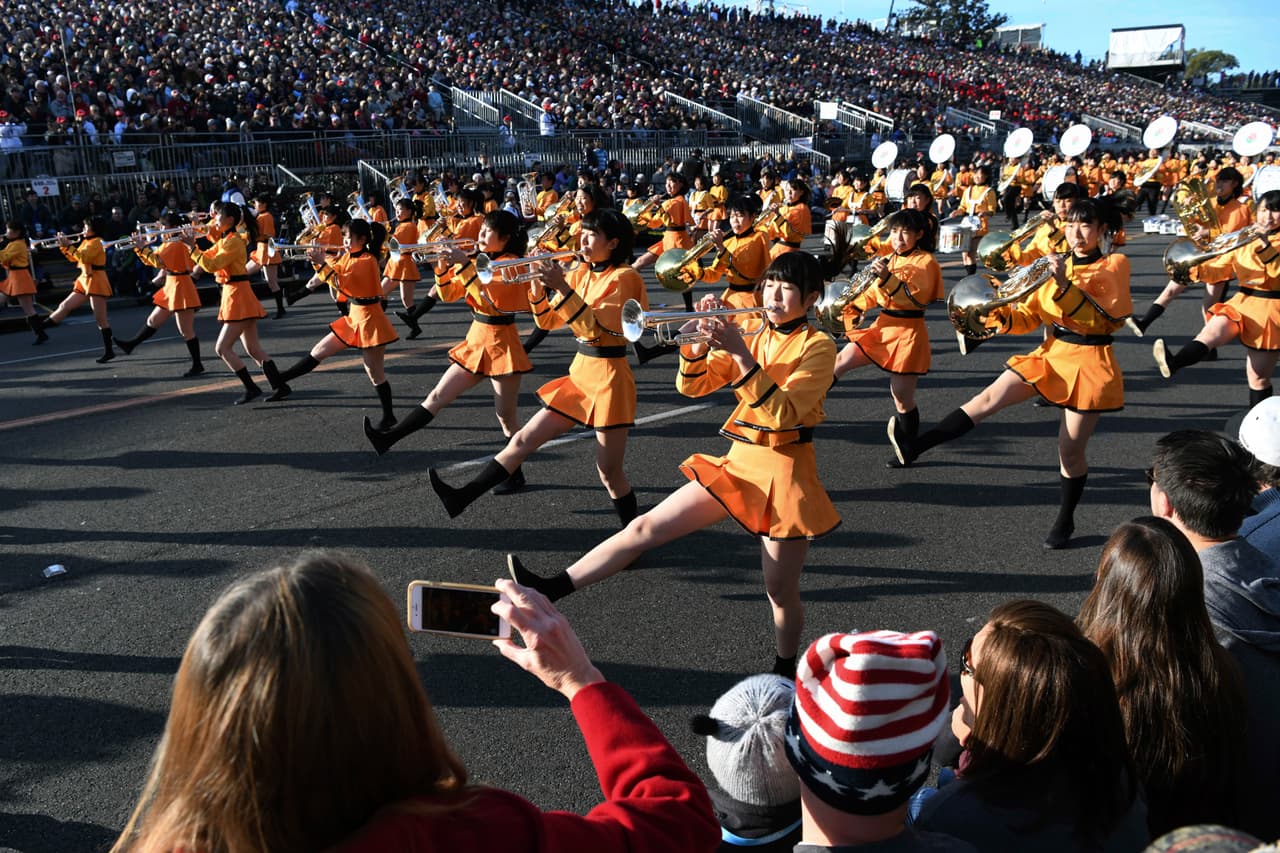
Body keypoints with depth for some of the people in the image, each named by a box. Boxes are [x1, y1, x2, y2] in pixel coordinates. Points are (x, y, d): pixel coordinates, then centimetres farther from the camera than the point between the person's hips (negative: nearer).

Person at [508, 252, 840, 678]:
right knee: (645, 527, -3)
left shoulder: (818, 346, -9)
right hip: (739, 462, 6)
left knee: (780, 590, 5)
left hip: (784, 472, -5)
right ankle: (551, 590, -4)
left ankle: (785, 672, 28)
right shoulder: (754, 338, 9)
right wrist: (703, 338, -15)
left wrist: (740, 354, -29)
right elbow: (691, 386, 3)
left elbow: (783, 415, -24)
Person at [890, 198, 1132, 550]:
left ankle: (1065, 521, 22)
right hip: (1051, 353, 4)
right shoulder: (1056, 265, 8)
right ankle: (914, 447, -24)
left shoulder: (1114, 265, -5)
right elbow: (1028, 318, 7)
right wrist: (1000, 314, -14)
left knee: (1071, 451, 2)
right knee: (988, 398, -13)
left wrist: (1064, 284, -30)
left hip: (1089, 364, -4)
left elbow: (1104, 319, -20)